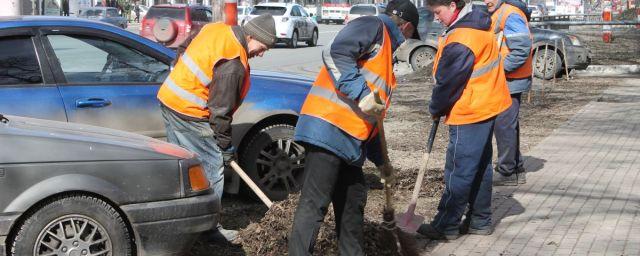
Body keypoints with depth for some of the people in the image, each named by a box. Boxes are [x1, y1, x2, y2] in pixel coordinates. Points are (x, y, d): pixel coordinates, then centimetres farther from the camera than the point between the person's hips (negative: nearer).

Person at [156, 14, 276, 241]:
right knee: (211, 170, 0)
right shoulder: (233, 64, -22)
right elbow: (220, 111, -18)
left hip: (169, 99, 10)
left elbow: (182, 50, 18)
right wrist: (226, 148, -7)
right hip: (190, 114, -10)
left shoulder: (216, 29, 4)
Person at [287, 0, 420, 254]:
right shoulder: (373, 26, 0)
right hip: (328, 127, -10)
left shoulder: (385, 51, 28)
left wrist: (379, 160, 32)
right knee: (314, 204, -10)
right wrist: (361, 94, -26)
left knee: (353, 203, 17)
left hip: (350, 141, 10)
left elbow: (372, 118, 30)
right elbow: (335, 54, -21)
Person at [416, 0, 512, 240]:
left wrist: (436, 109, 1)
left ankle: (447, 226, 8)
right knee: (480, 167, 16)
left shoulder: (460, 41, -23)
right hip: (487, 107, 10)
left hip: (469, 113, -10)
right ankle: (480, 220, 26)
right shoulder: (477, 24, 8)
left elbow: (447, 83, -16)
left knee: (458, 171, -1)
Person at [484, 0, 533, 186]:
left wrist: (500, 68, -21)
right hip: (504, 82, 10)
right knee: (508, 125, 16)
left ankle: (507, 172, 4)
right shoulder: (497, 15, 16)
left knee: (504, 125, -5)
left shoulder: (511, 15, -17)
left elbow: (522, 50, -25)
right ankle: (516, 170, 26)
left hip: (510, 81, -10)